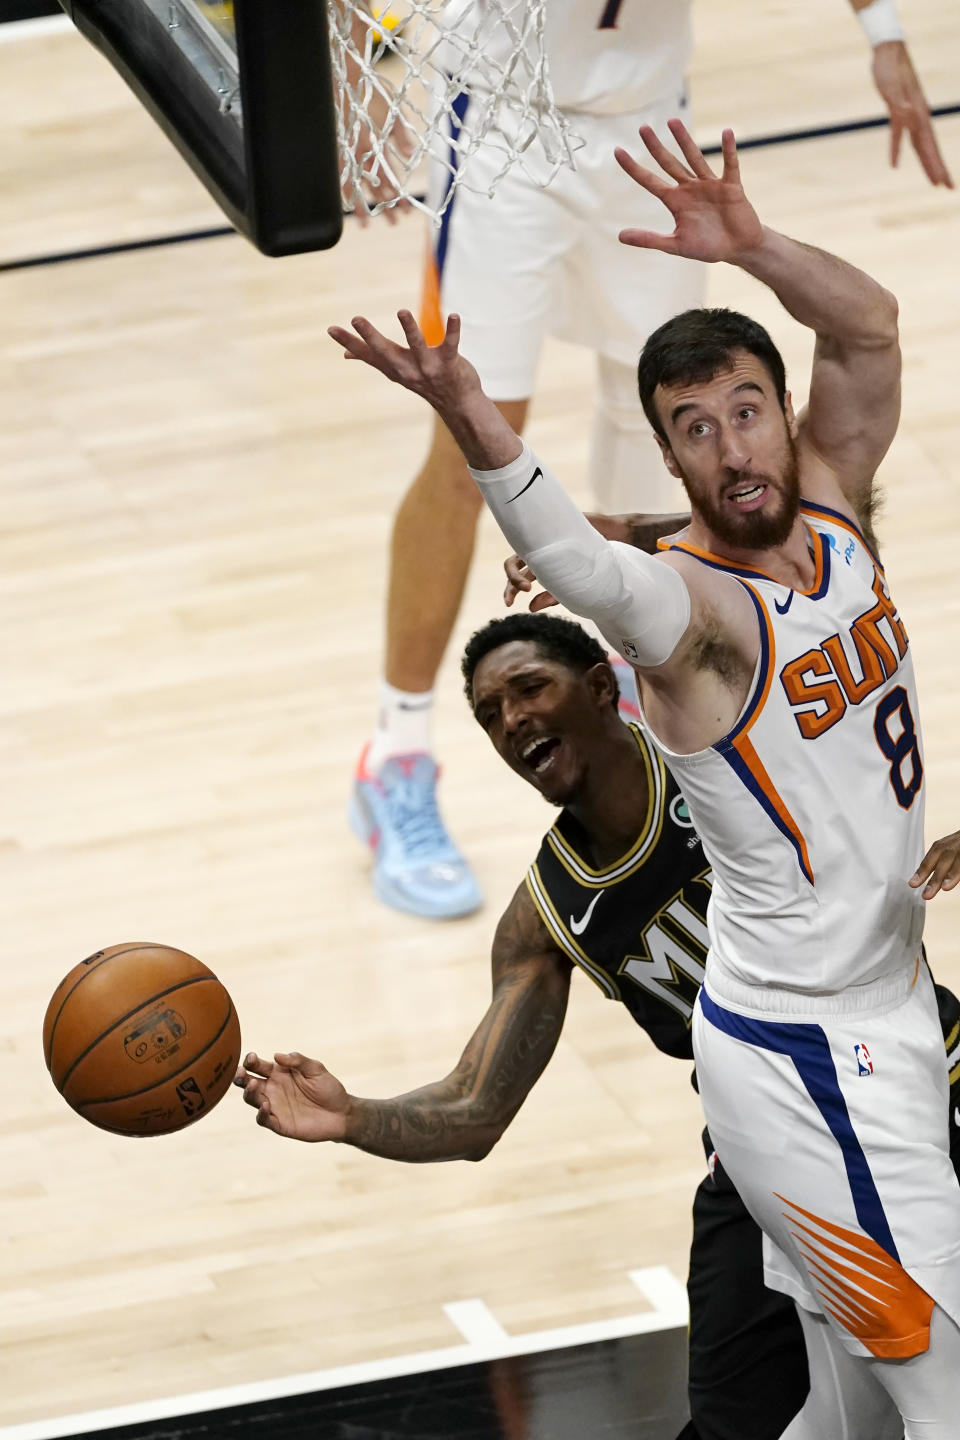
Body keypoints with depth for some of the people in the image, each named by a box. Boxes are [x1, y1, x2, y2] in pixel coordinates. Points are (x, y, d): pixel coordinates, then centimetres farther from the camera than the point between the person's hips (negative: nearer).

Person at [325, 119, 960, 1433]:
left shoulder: (831, 505, 3)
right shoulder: (693, 606, -20)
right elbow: (583, 568, -42)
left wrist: (749, 250, -15)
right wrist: (477, 429, -62)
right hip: (798, 1053, -8)